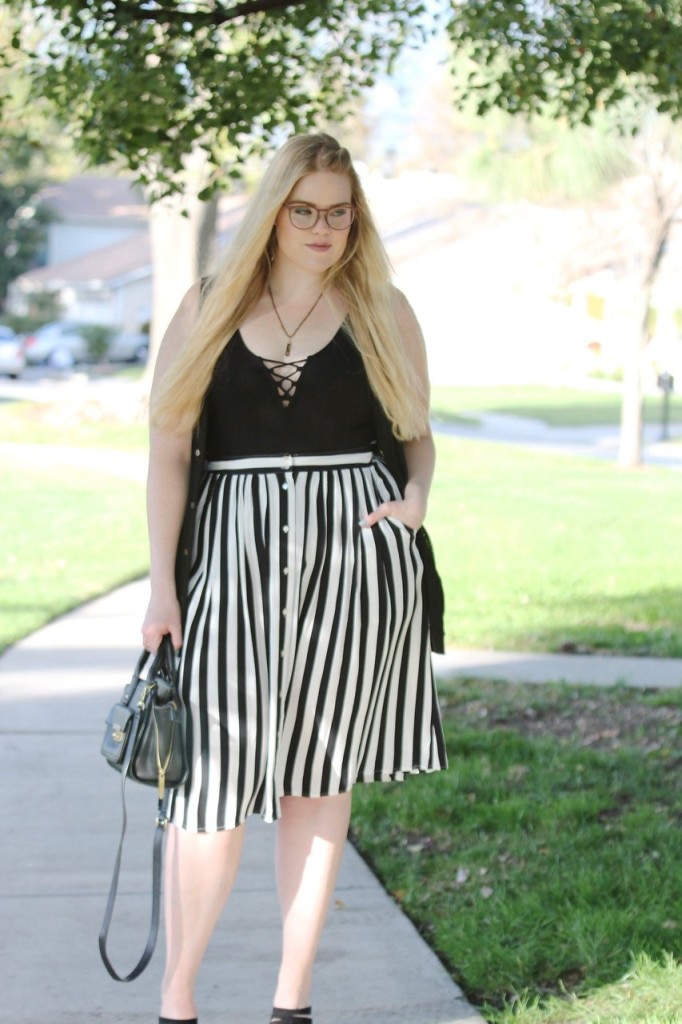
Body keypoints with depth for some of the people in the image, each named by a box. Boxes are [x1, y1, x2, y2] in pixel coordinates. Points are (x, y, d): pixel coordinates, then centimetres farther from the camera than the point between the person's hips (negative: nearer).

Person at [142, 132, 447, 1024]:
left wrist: (416, 498, -8)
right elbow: (170, 448, 5)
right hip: (234, 557, -1)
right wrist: (162, 584, -2)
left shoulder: (382, 312, 9)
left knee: (320, 779, 5)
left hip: (355, 553, 1)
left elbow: (418, 432, 15)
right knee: (216, 779, -7)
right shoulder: (210, 309, 7)